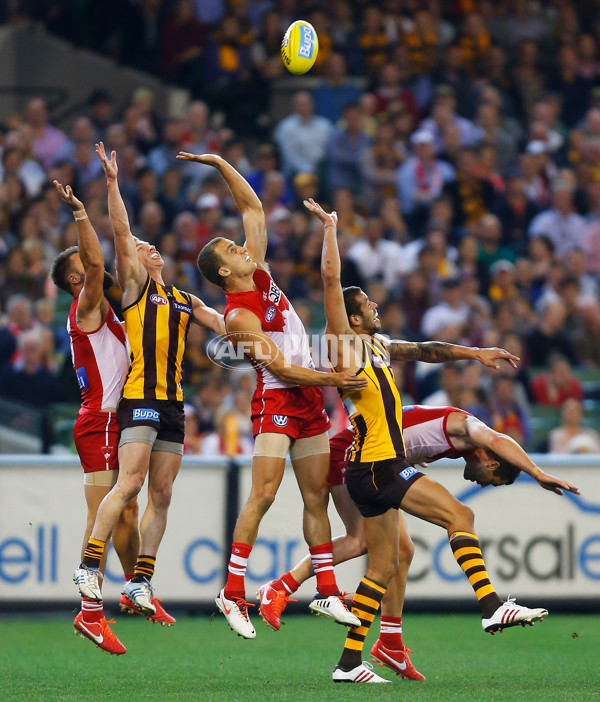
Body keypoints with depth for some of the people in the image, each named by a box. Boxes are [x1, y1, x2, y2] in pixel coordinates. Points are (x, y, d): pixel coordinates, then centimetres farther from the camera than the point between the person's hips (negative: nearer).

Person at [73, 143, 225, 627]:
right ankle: (90, 567, -15)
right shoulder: (135, 283, 6)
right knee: (130, 482, -18)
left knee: (161, 495, 3)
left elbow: (227, 326, 26)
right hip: (139, 396, -6)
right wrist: (112, 182, -13)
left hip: (172, 402, 6)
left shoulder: (184, 300, 23)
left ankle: (141, 586, 6)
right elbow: (121, 232, -5)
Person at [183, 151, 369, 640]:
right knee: (264, 493, -15)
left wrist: (222, 165, 6)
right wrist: (333, 379, -20)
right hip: (276, 401, -8)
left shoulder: (259, 272, 7)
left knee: (317, 495, 7)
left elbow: (254, 208, 12)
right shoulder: (239, 315, -15)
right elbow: (280, 367, -19)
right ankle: (233, 593, -13)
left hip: (309, 399, 8)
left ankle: (327, 591, 11)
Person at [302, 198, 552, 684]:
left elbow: (425, 351, 26)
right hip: (375, 467, -9)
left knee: (385, 566, 8)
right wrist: (330, 228, -6)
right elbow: (331, 280, -12)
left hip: (382, 469, 9)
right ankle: (492, 607, -21)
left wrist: (475, 353, 22)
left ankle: (350, 662, 8)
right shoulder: (344, 345, -7)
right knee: (458, 515, -14)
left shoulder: (376, 346, 16)